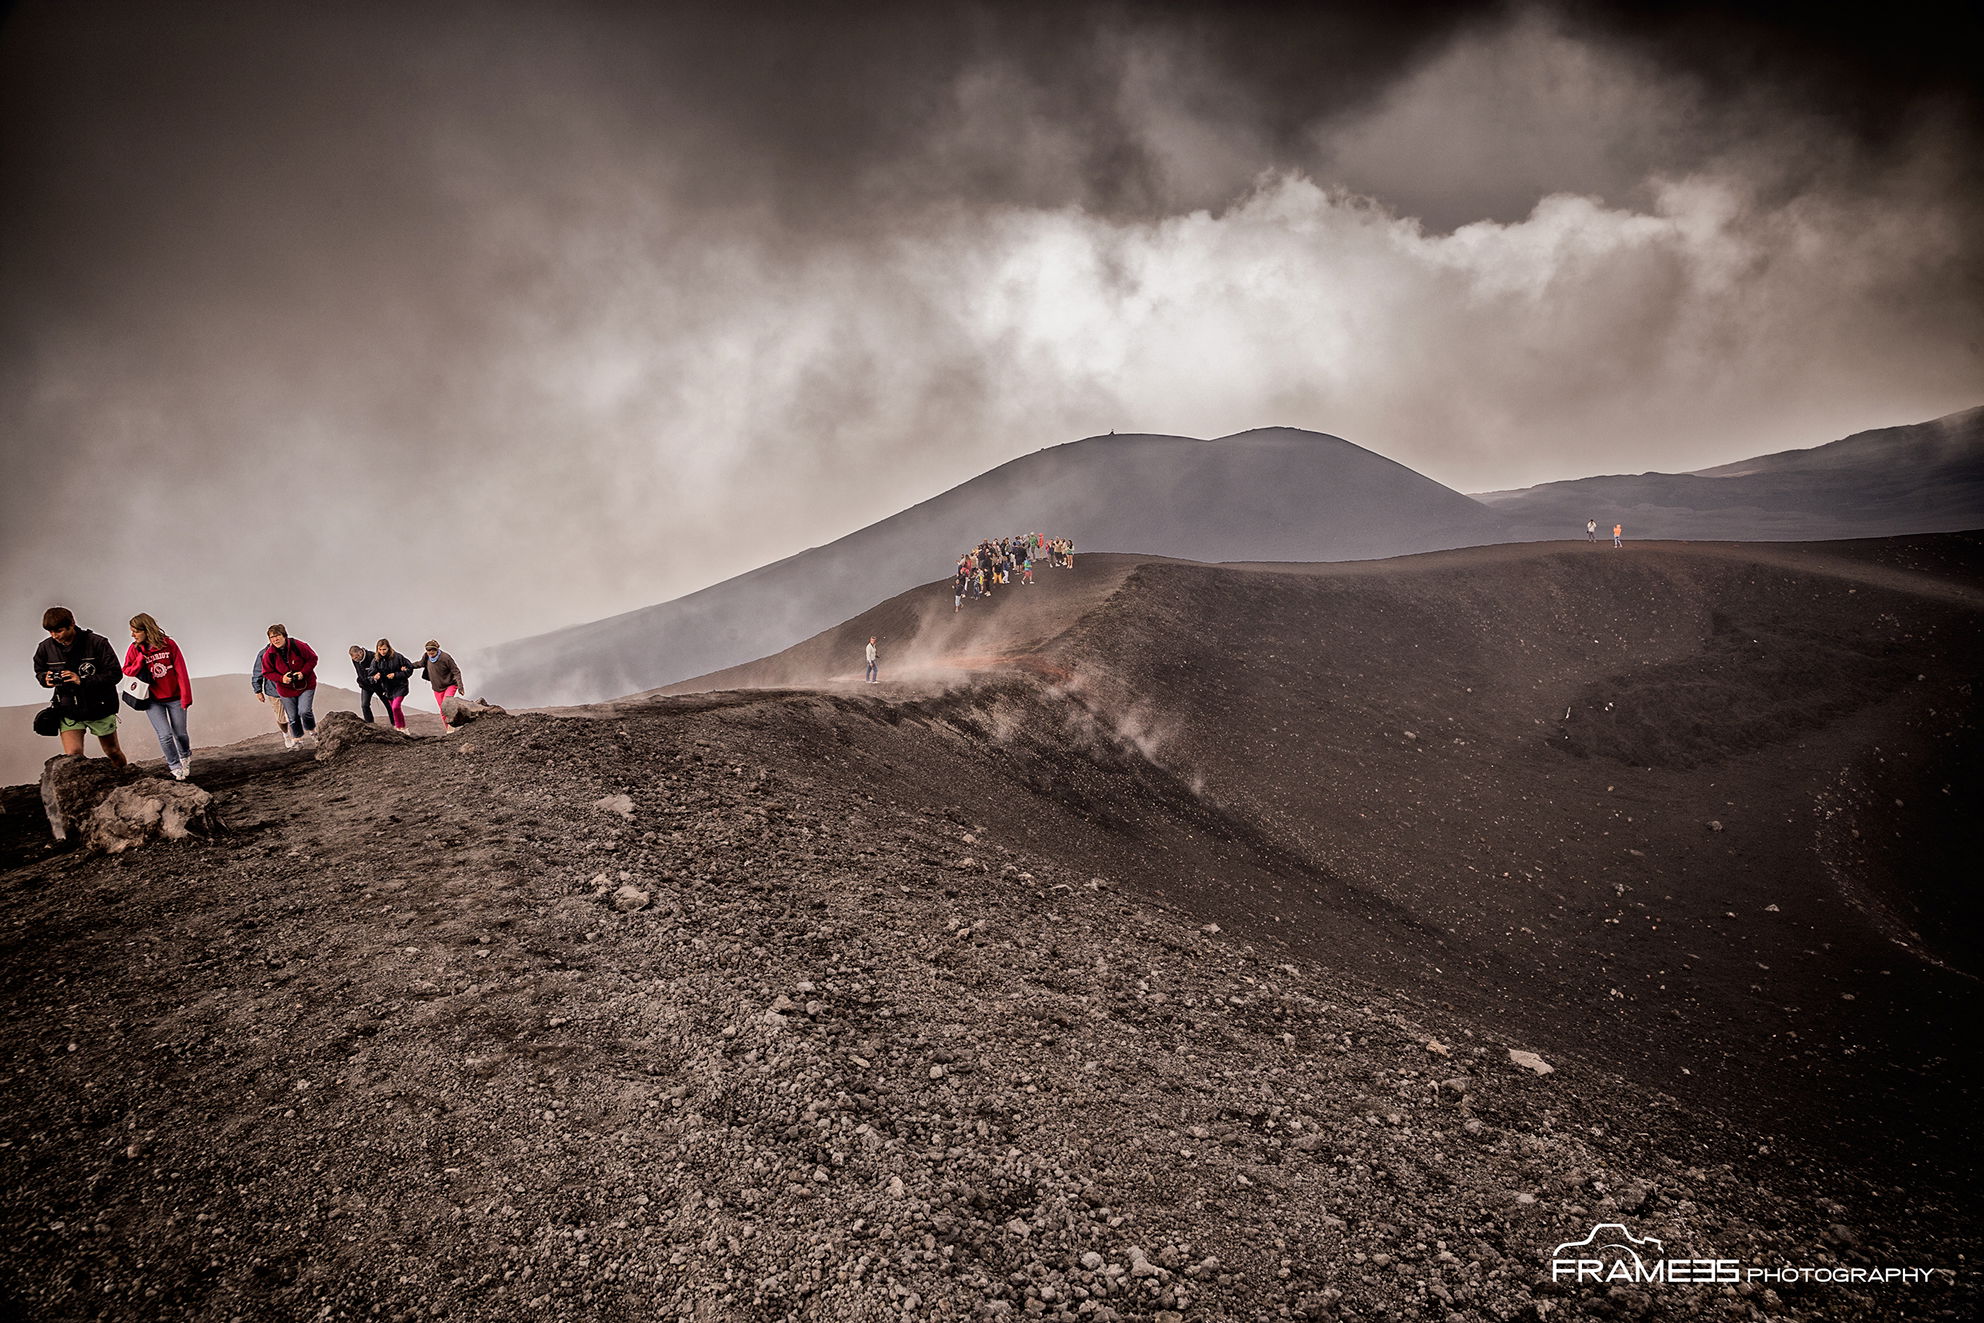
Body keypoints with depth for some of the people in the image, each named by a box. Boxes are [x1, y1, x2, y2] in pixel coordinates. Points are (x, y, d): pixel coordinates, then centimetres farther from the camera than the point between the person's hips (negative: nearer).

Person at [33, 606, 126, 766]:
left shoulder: (97, 643, -15)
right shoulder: (45, 647, -3)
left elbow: (115, 673, -16)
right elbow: (39, 672, 15)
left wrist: (83, 681, -26)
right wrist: (46, 679, -10)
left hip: (100, 709, -2)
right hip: (68, 711, 2)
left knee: (113, 753, 16)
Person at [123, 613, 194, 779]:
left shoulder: (168, 644, -10)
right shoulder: (134, 649, -4)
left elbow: (181, 671, -8)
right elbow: (126, 673, -2)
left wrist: (186, 696, -9)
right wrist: (140, 660, -19)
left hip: (174, 698, 0)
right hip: (153, 701, 1)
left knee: (180, 733, 11)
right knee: (165, 735, -9)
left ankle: (186, 757, 41)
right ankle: (175, 767, 10)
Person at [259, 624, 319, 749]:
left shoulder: (298, 646, -17)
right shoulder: (268, 655, -12)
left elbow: (312, 658, -7)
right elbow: (267, 673, -2)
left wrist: (303, 673, -20)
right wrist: (281, 678, -20)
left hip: (306, 685, -2)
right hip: (286, 689, 2)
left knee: (304, 711, -17)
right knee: (293, 717, 9)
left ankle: (312, 730, 13)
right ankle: (297, 737, 32)